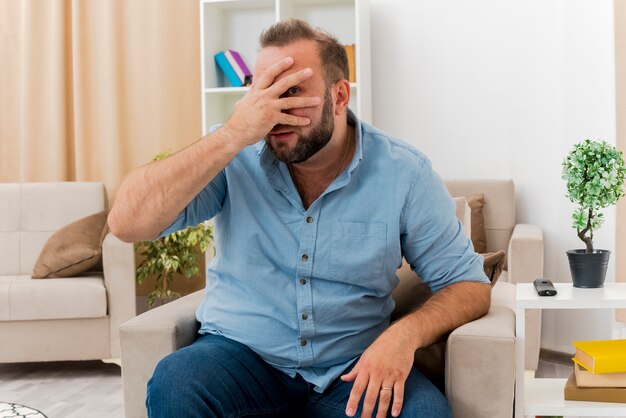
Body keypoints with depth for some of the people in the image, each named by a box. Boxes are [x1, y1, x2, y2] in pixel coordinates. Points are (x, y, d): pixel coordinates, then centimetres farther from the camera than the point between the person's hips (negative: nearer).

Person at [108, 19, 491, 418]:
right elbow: (127, 222, -18)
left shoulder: (404, 172, -6)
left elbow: (469, 285, -1)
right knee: (174, 384, -30)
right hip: (241, 354, 1)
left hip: (353, 368, 0)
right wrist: (231, 135, -25)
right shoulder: (232, 157, -7)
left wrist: (406, 333, -23)